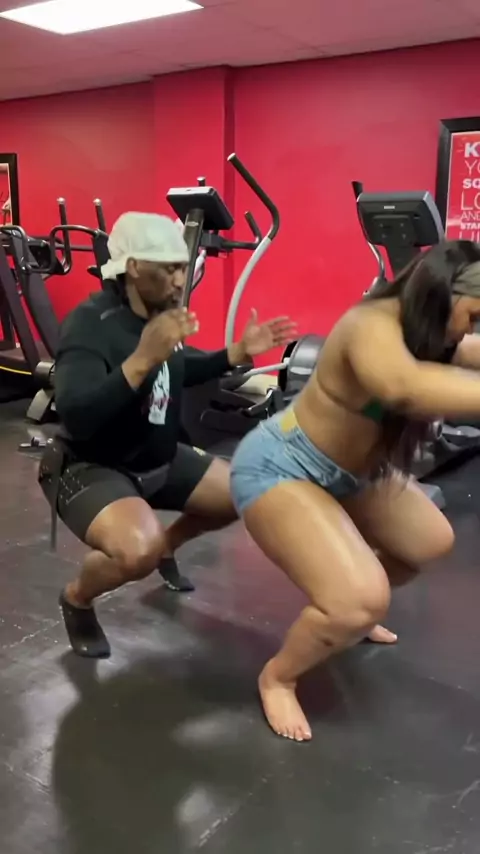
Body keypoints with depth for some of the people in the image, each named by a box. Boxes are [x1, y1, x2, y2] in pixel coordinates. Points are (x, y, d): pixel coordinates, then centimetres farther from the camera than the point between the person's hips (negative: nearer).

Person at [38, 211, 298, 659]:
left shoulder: (161, 312, -2)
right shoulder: (88, 325, -25)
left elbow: (180, 372, 18)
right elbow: (75, 417, -38)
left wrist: (239, 352, 4)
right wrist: (143, 358, -47)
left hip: (157, 458, 8)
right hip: (88, 467, -8)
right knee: (139, 551, -35)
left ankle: (167, 548, 33)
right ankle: (76, 598, 1)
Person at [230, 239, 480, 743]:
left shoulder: (428, 331, -1)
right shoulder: (374, 327, -32)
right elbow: (402, 387, -53)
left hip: (348, 468, 10)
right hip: (278, 470, -10)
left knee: (431, 542, 19)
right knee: (362, 598, -24)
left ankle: (345, 616, 40)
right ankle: (276, 678, 4)